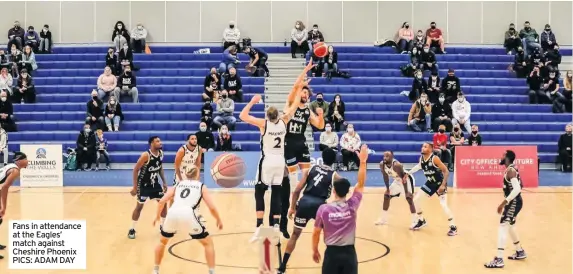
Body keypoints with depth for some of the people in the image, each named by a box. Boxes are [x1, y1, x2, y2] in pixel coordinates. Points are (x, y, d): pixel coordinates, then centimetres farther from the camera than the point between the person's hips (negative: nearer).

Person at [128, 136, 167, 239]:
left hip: (155, 183, 7)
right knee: (139, 206, 0)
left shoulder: (161, 153, -4)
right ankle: (132, 229, 13)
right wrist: (135, 187, -21)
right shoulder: (146, 155, -25)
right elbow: (135, 169, -21)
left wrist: (164, 182, 7)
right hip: (144, 184, -7)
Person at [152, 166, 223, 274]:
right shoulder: (201, 186, 22)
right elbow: (212, 207, 11)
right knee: (208, 243, 17)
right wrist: (218, 220, 28)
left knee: (163, 241, 32)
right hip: (188, 214, -3)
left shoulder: (178, 184, 28)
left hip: (173, 213, 3)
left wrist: (158, 216, 36)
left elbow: (162, 201, 19)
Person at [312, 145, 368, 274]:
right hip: (349, 252, 1)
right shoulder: (352, 206, -5)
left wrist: (315, 250, 15)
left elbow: (316, 233, 0)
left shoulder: (323, 209, -7)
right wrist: (362, 162, 8)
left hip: (332, 252, -1)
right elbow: (360, 184, 5)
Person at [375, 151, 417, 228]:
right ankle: (383, 219, 20)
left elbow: (403, 178, -32)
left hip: (407, 179, -8)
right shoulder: (382, 164, -16)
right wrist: (387, 189, 2)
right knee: (386, 195, 9)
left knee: (409, 198, -19)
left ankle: (415, 221, -13)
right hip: (397, 180, 8)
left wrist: (406, 192, -31)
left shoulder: (397, 165, -37)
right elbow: (386, 176, -1)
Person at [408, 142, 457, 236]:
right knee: (416, 200, 5)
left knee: (443, 205, -18)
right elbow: (418, 166, 17)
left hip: (439, 183, -7)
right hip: (430, 183, 7)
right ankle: (421, 221, 25)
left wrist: (443, 185, -28)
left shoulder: (434, 159, -26)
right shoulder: (421, 158, -5)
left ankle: (453, 227, -6)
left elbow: (446, 171, -24)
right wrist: (408, 173, 12)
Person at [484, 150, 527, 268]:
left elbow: (517, 189, -30)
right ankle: (520, 252, 39)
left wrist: (504, 202, -31)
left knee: (502, 227, -14)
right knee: (510, 226, 25)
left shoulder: (510, 171, -20)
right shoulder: (512, 169, 11)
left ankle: (499, 260, -17)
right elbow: (519, 186, 22)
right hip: (514, 201, 11)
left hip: (514, 202, -11)